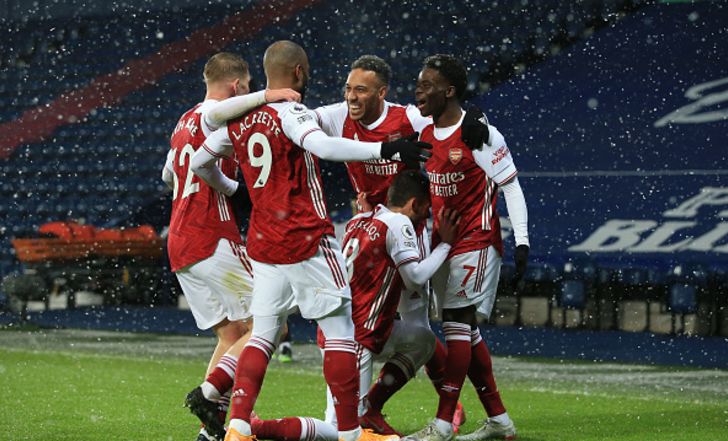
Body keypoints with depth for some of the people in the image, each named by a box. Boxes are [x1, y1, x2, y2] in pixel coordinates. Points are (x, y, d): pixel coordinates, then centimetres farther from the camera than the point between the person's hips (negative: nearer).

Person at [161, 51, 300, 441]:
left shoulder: (183, 122, 20)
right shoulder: (211, 116, -7)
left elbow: (168, 176, 35)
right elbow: (215, 111, -34)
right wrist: (266, 97, -34)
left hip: (178, 246, 9)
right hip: (214, 241, -9)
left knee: (232, 334, 12)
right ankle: (210, 392, -15)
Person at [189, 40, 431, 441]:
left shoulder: (240, 119, 9)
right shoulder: (290, 113, -13)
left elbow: (199, 163, 19)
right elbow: (321, 145, -32)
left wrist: (231, 191, 37)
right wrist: (384, 149, -35)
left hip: (263, 243, 7)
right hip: (306, 241, -7)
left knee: (263, 335, 11)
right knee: (340, 330, 1)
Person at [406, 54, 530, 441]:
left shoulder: (480, 134, -15)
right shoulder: (423, 132, 6)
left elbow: (511, 187, -12)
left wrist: (522, 242, -15)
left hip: (477, 242, -8)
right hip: (444, 243, 8)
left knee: (458, 324, -11)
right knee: (466, 331, 9)